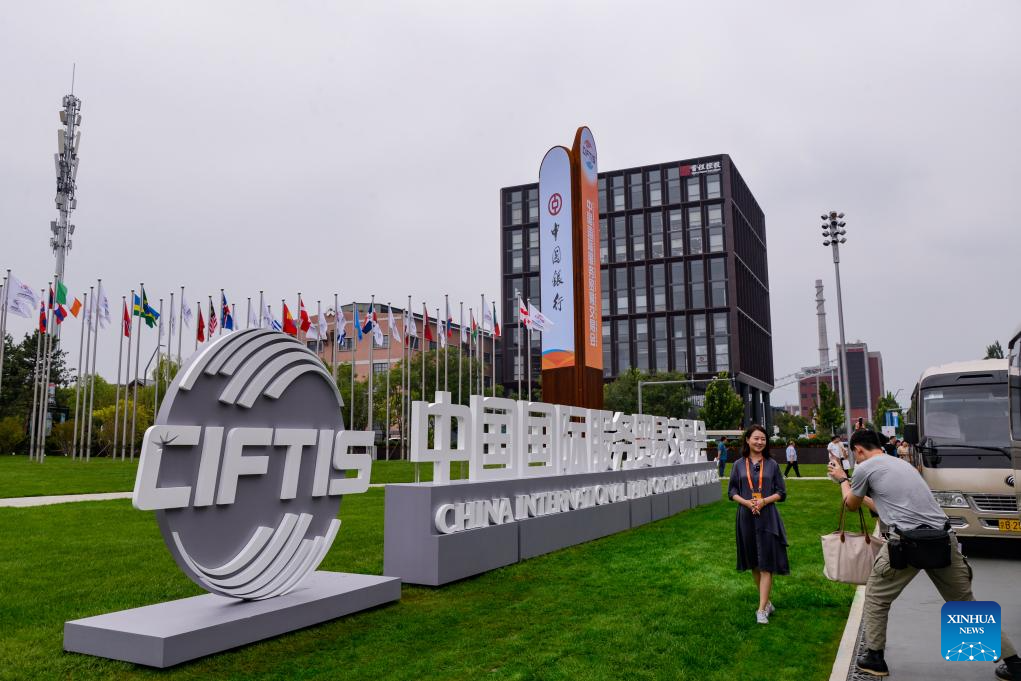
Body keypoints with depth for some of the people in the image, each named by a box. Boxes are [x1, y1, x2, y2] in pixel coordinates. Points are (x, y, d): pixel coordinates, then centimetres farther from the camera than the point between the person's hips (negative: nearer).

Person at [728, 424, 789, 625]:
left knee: (766, 564, -6)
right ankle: (767, 601, 29)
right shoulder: (738, 465, 4)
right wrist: (746, 502, -13)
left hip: (767, 518, -2)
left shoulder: (772, 464, 2)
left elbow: (781, 493, 3)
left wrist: (764, 501, -14)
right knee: (753, 563, 11)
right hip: (746, 517, 2)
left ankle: (762, 609, -3)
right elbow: (732, 491, 5)